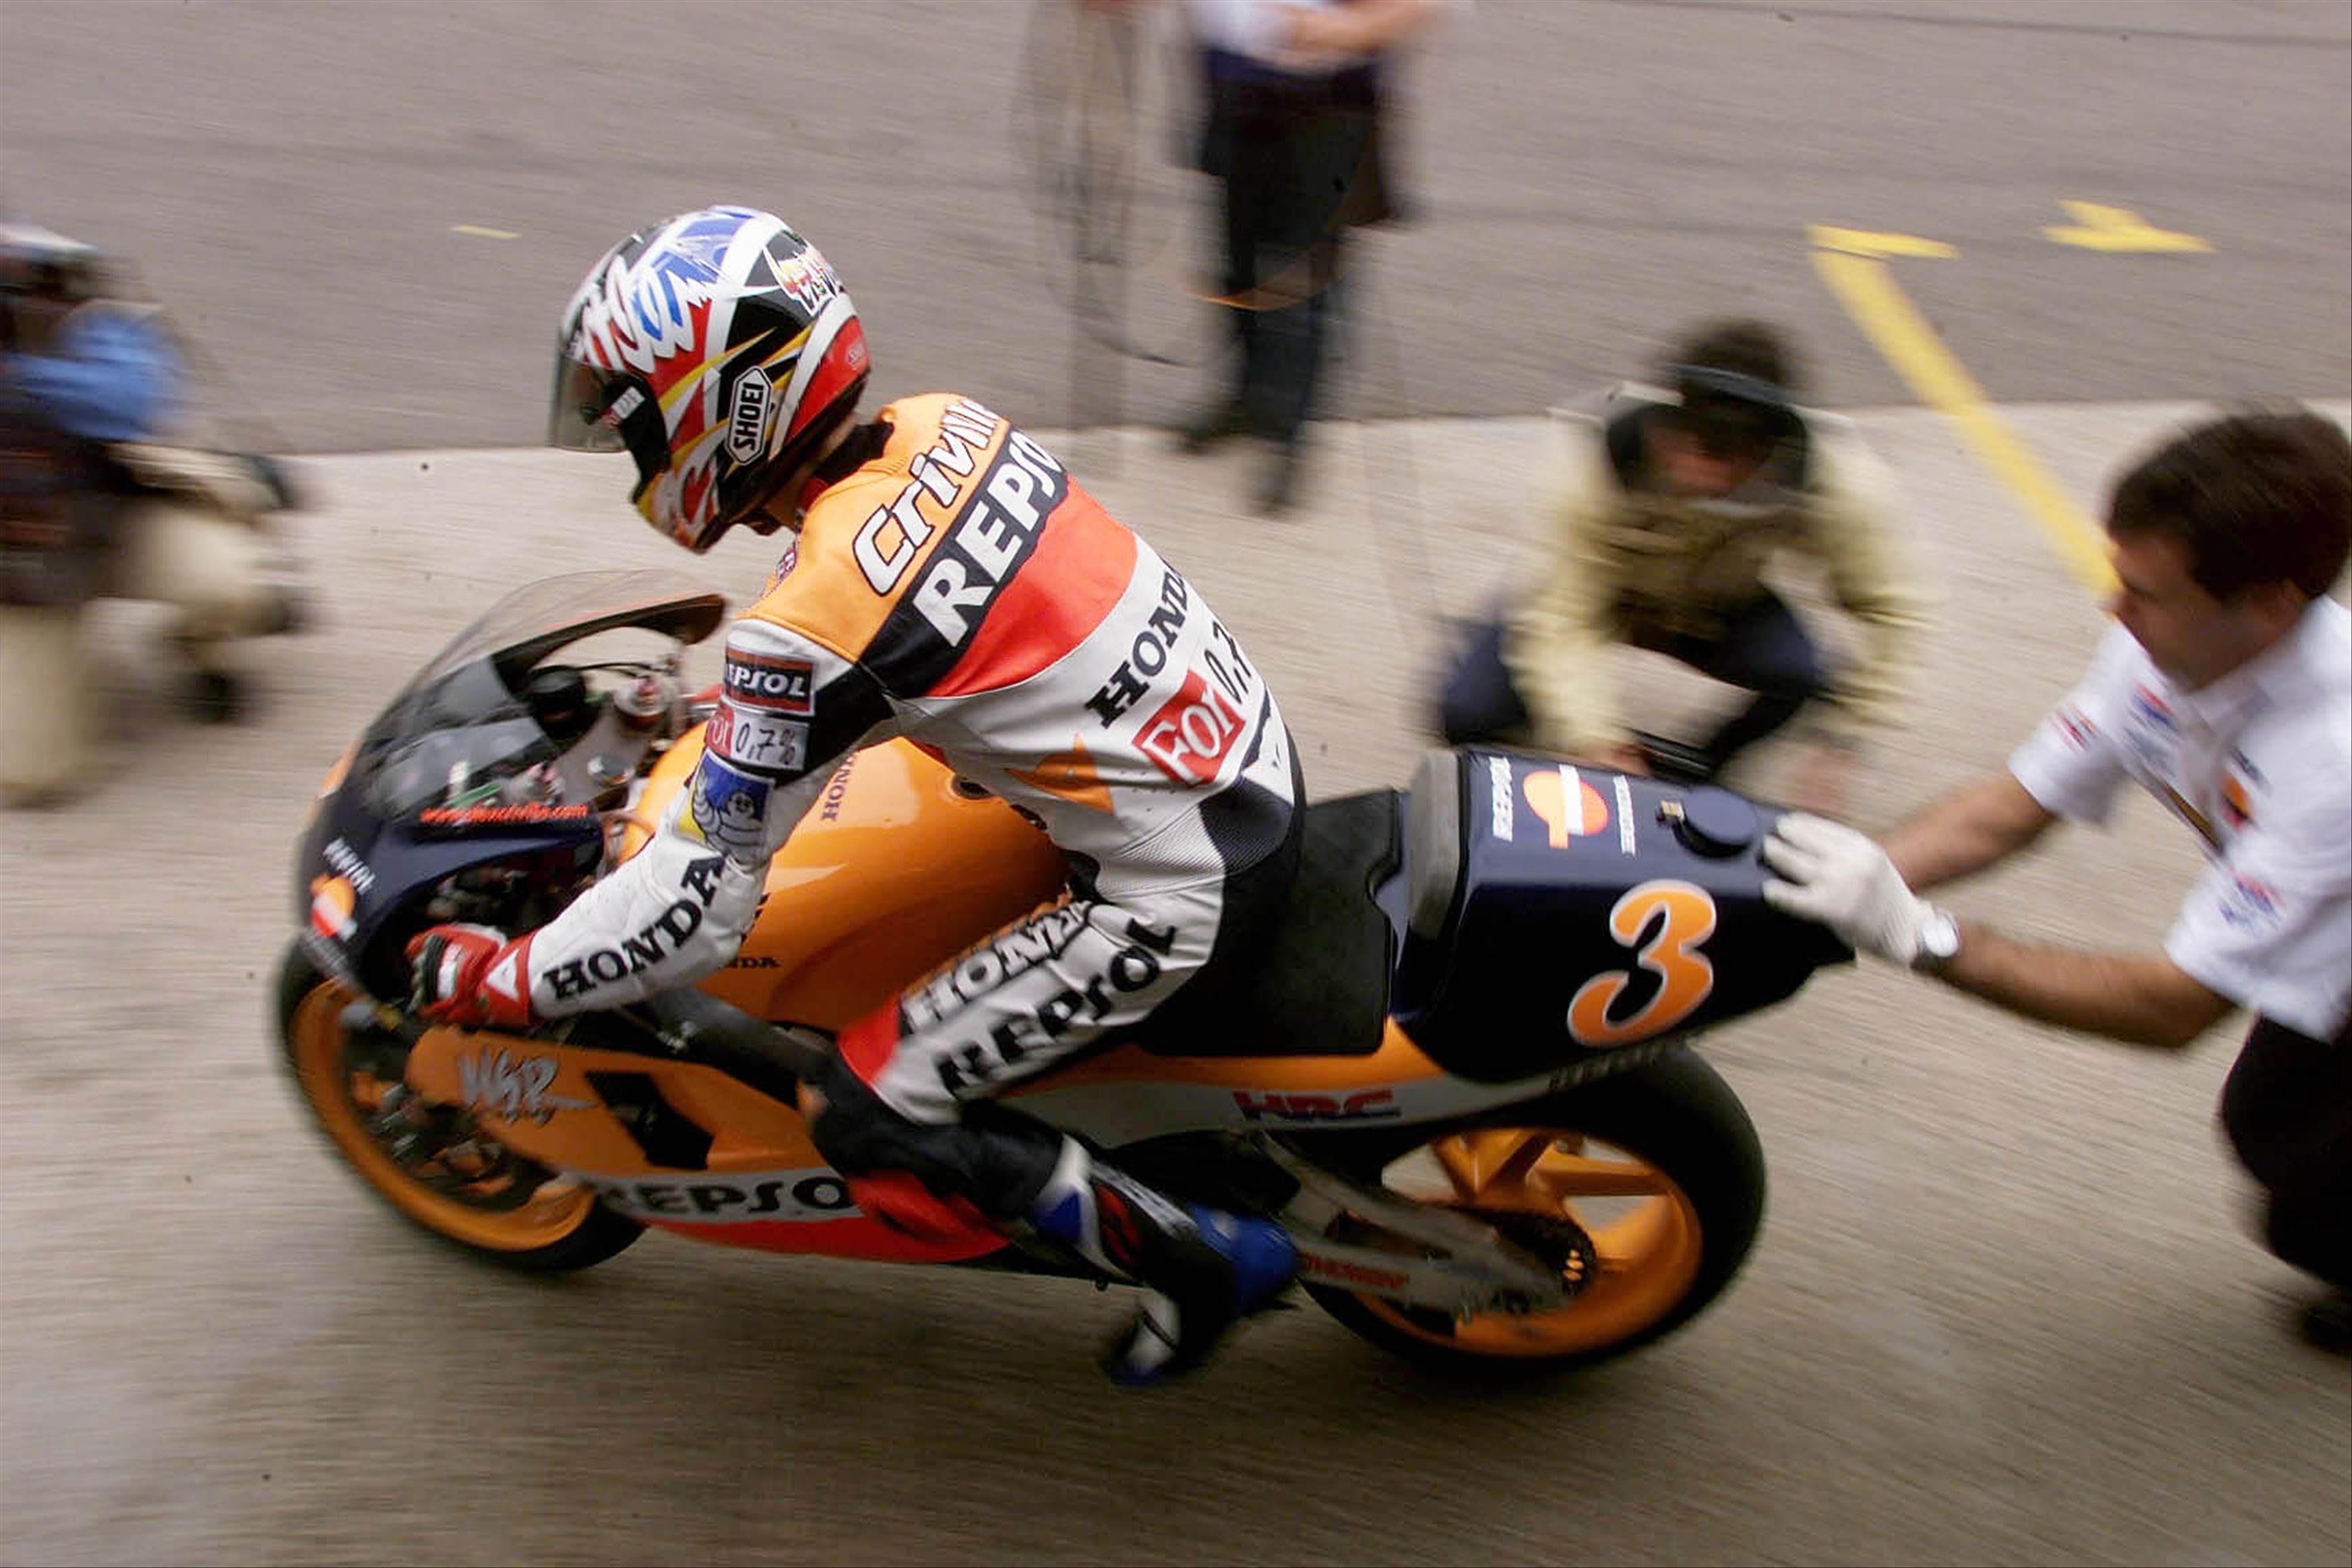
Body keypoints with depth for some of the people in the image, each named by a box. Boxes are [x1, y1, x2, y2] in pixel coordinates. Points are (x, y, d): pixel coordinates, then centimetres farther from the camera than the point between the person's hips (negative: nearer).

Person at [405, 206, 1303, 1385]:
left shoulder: (809, 631, -22)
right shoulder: (939, 428, 0)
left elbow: (695, 904, -16)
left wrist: (494, 980, -1)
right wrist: (723, 700, 32)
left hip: (1180, 894, -9)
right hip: (1254, 755, 9)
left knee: (870, 1119, -3)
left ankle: (1199, 1260, 6)